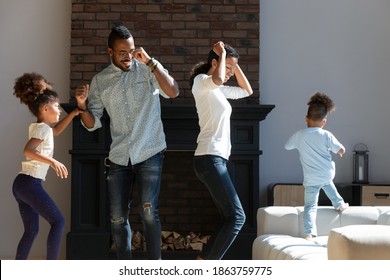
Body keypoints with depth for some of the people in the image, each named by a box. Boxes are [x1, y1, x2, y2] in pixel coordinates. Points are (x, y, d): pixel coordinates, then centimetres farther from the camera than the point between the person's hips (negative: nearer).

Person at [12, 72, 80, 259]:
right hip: (30, 183, -10)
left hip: (22, 183, 10)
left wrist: (74, 113, 28)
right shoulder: (43, 128, -11)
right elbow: (28, 150, -27)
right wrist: (52, 161, -33)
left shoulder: (37, 127, 17)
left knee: (31, 230, 11)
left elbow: (56, 130, 36)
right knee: (58, 222, -6)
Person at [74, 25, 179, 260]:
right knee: (117, 218, 5)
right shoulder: (100, 81, 7)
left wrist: (150, 61, -19)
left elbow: (173, 92, -17)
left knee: (149, 211, -14)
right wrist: (82, 106, -13)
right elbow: (92, 124, 8)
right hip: (119, 157, 3)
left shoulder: (148, 69, 0)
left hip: (149, 153, -3)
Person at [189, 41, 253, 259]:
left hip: (218, 159, 10)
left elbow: (247, 91, 32)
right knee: (237, 217, -13)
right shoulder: (201, 81, -5)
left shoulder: (219, 91, 22)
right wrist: (222, 54, -11)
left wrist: (235, 65, 21)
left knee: (230, 219, 8)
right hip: (209, 159, -10)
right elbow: (217, 79, -28)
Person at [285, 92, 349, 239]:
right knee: (327, 183, 38)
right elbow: (341, 151, -4)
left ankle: (309, 233, -9)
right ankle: (339, 204, 45)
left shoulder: (299, 135, -7)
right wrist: (338, 150, 19)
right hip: (328, 173, 2)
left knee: (310, 206, 3)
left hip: (311, 179, -2)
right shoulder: (326, 135, -9)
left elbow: (287, 146, 11)